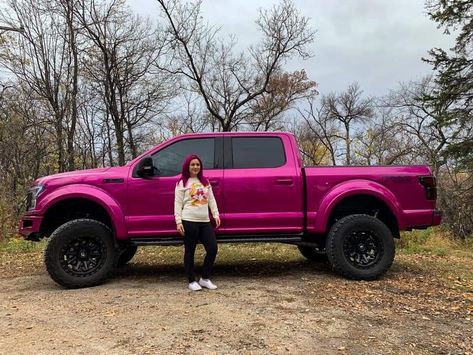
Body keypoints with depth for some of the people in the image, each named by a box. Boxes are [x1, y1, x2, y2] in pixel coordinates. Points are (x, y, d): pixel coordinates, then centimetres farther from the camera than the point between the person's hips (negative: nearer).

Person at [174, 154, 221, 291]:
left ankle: (205, 279, 17)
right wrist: (178, 222, -11)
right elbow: (178, 203, -4)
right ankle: (192, 281, 16)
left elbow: (211, 199, 16)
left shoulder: (205, 181, 16)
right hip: (189, 221, -5)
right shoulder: (182, 183, 0)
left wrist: (216, 214, 6)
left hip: (205, 221, 5)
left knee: (213, 249, 1)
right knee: (190, 251, 4)